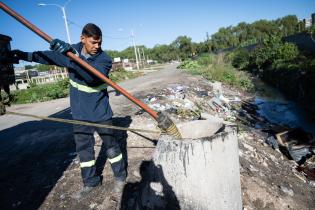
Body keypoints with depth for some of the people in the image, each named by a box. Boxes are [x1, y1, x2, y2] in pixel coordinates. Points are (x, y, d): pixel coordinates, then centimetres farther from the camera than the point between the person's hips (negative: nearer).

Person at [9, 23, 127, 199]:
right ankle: (91, 182, 31)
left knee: (111, 147, 8)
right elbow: (50, 56, 17)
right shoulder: (71, 51, -2)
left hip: (101, 114, -4)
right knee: (84, 150, 13)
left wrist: (71, 55, -47)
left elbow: (92, 76, -37)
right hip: (80, 114, 4)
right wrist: (26, 55, 12)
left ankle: (121, 177, 29)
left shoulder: (105, 59, -17)